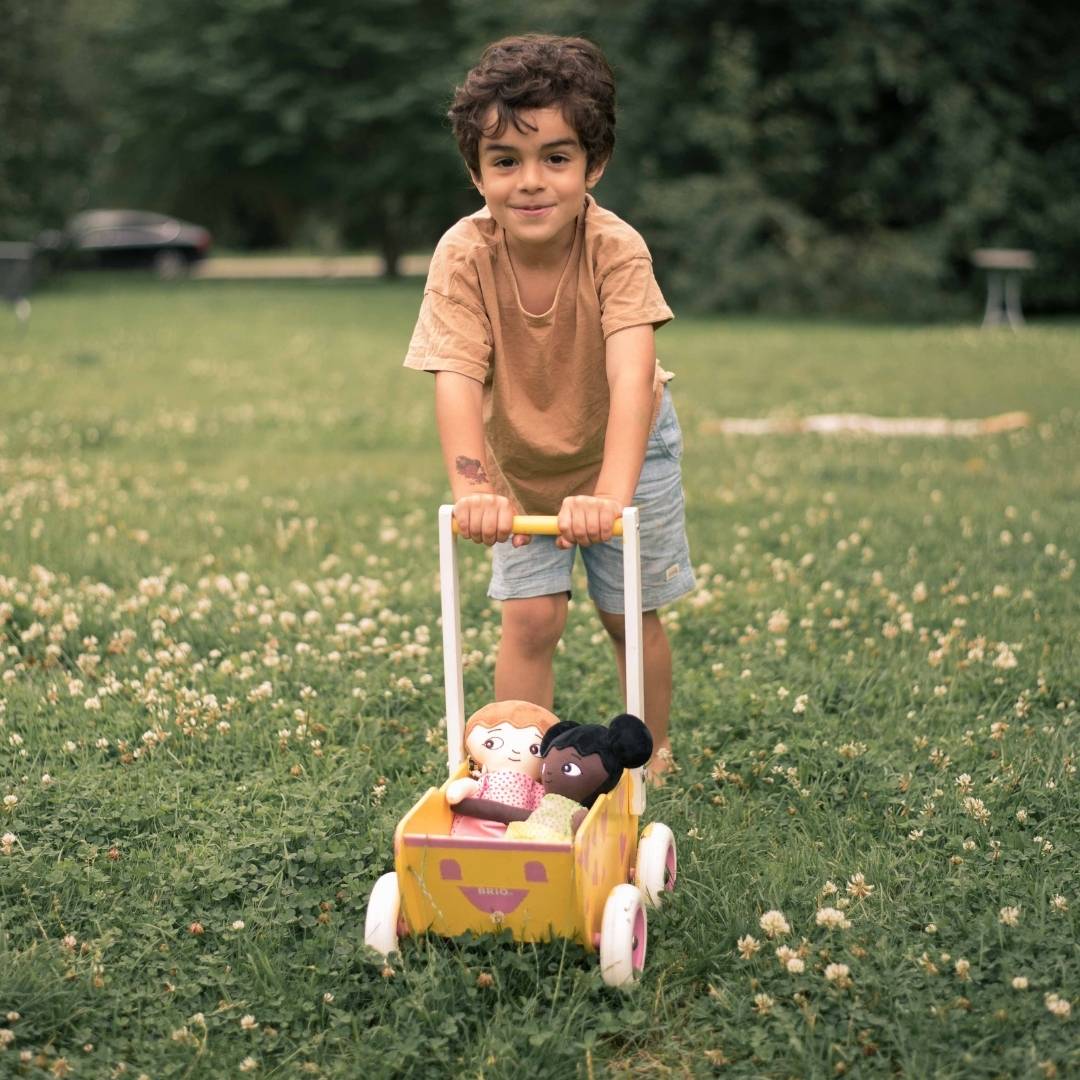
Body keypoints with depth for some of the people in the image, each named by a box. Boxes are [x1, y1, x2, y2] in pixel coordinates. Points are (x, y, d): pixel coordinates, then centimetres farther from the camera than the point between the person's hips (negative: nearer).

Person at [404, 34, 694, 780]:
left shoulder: (616, 249, -32)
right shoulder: (465, 256, -28)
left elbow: (631, 374, -42)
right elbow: (456, 377, -35)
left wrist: (610, 494, -55)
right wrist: (474, 488, -50)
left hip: (621, 446, -1)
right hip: (519, 461, 1)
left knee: (630, 613, 9)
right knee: (530, 618, -6)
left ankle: (654, 753, 31)